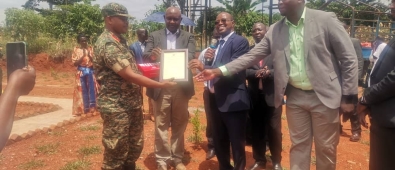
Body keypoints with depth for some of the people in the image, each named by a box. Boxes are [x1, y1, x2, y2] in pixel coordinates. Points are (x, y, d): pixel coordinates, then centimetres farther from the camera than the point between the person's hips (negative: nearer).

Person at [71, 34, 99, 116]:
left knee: (91, 87, -8)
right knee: (83, 90, 3)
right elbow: (75, 63, -4)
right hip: (81, 71, -1)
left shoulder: (90, 48, 5)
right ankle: (85, 107, 9)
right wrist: (83, 56, -15)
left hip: (90, 70, 1)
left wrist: (89, 55, -16)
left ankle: (92, 105, -3)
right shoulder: (76, 50, 1)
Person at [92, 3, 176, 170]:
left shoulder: (120, 40, 11)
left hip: (132, 103, 9)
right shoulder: (107, 44, -19)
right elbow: (130, 76, -23)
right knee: (116, 152, 5)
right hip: (116, 107, -9)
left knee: (135, 146, 20)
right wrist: (161, 84, -19)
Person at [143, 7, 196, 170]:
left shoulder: (188, 37, 7)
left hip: (181, 87, 1)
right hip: (161, 87, 0)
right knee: (161, 125, 6)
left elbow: (191, 56, -8)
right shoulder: (154, 36, 7)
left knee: (179, 125, 10)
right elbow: (146, 55, -4)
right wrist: (152, 55, -28)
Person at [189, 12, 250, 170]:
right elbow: (214, 67, 15)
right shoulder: (217, 44, 17)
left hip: (232, 99, -8)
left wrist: (204, 67, -27)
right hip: (216, 99, 8)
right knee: (219, 140, 20)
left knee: (236, 142, 3)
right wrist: (209, 58, -6)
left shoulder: (240, 41, -9)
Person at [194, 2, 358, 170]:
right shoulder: (275, 30, 2)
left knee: (325, 147, 11)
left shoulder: (326, 20, -8)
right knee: (298, 145, 15)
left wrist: (349, 96, -8)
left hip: (323, 96, -3)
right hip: (295, 96, 3)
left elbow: (348, 58, -6)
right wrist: (218, 71, -8)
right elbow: (251, 56, 1)